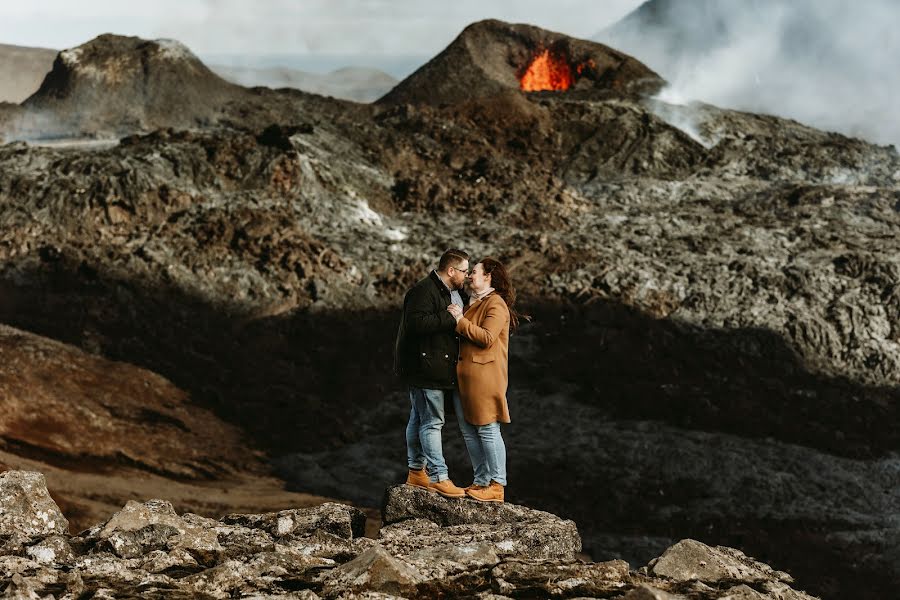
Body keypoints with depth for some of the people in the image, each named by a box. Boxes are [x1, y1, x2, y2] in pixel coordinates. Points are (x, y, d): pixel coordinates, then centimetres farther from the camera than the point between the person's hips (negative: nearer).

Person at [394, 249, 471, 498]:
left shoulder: (456, 293, 15)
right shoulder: (423, 291, -16)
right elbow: (417, 322, -29)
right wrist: (450, 318, -24)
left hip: (441, 369, 10)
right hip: (425, 368, -10)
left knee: (419, 419, 16)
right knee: (432, 422, -8)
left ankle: (416, 472, 23)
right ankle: (439, 477, -7)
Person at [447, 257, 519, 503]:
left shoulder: (496, 304, -9)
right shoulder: (473, 303, 21)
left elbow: (487, 337, -20)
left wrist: (461, 321, -16)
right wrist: (457, 319, 6)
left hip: (484, 376, -10)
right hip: (463, 375, 10)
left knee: (487, 430, -6)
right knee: (469, 430, 11)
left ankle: (497, 486, -2)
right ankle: (481, 482, 18)